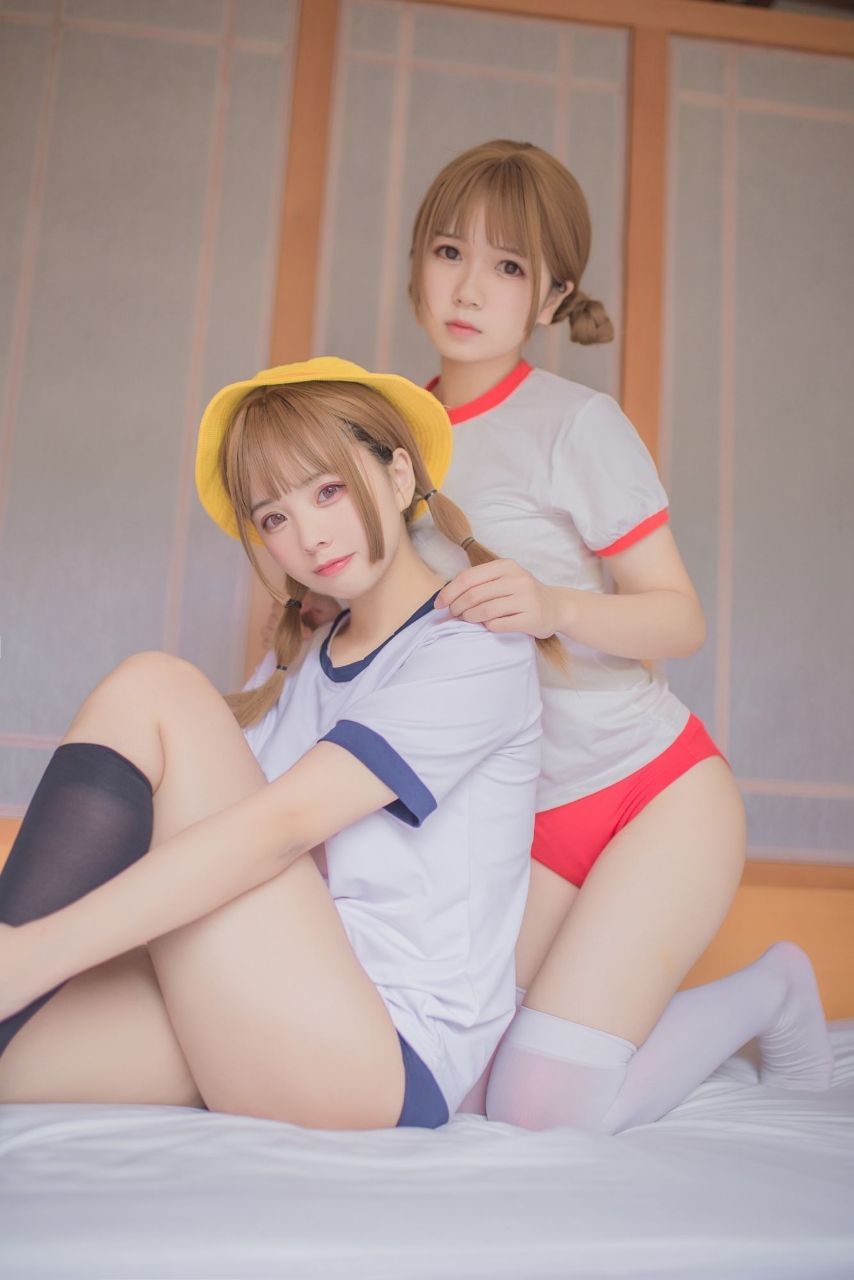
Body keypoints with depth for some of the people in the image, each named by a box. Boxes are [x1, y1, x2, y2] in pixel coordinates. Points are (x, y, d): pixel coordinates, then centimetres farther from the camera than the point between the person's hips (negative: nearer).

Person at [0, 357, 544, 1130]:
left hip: (387, 1058, -6)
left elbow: (282, 824, -19)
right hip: (281, 1042, 7)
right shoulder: (310, 668, 19)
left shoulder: (476, 651, -6)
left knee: (152, 692, -13)